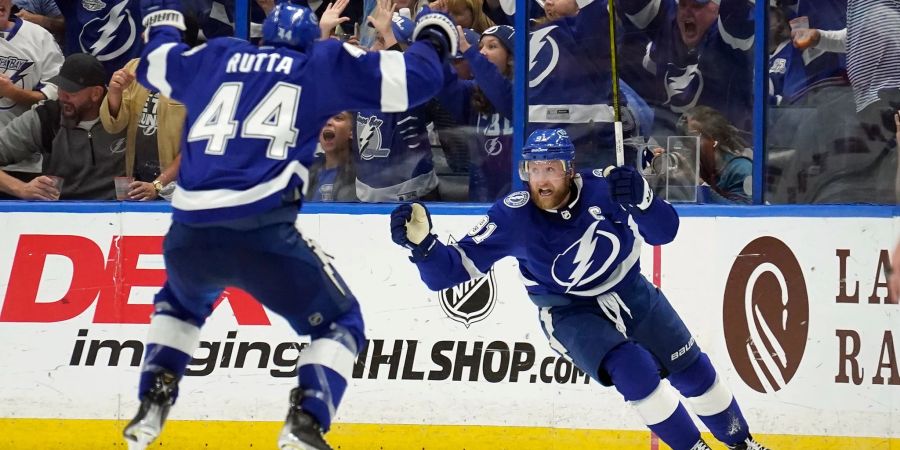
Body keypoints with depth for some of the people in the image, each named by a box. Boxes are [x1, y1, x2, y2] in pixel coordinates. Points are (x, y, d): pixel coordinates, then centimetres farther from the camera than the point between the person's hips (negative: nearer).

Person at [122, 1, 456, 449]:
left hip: (188, 233, 4)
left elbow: (154, 63, 41)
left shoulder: (216, 58, 23)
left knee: (181, 302, 38)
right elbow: (413, 78, 11)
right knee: (339, 323, 14)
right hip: (262, 232, -4)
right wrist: (432, 38, 31)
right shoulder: (323, 63, 14)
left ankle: (151, 406, 22)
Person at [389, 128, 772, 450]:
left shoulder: (604, 187, -22)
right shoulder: (513, 217, -24)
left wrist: (640, 199, -42)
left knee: (692, 370, 10)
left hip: (631, 293, 3)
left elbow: (663, 232, -21)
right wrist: (421, 241, -44)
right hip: (570, 313, -3)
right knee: (633, 370, -26)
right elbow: (452, 269, -24)